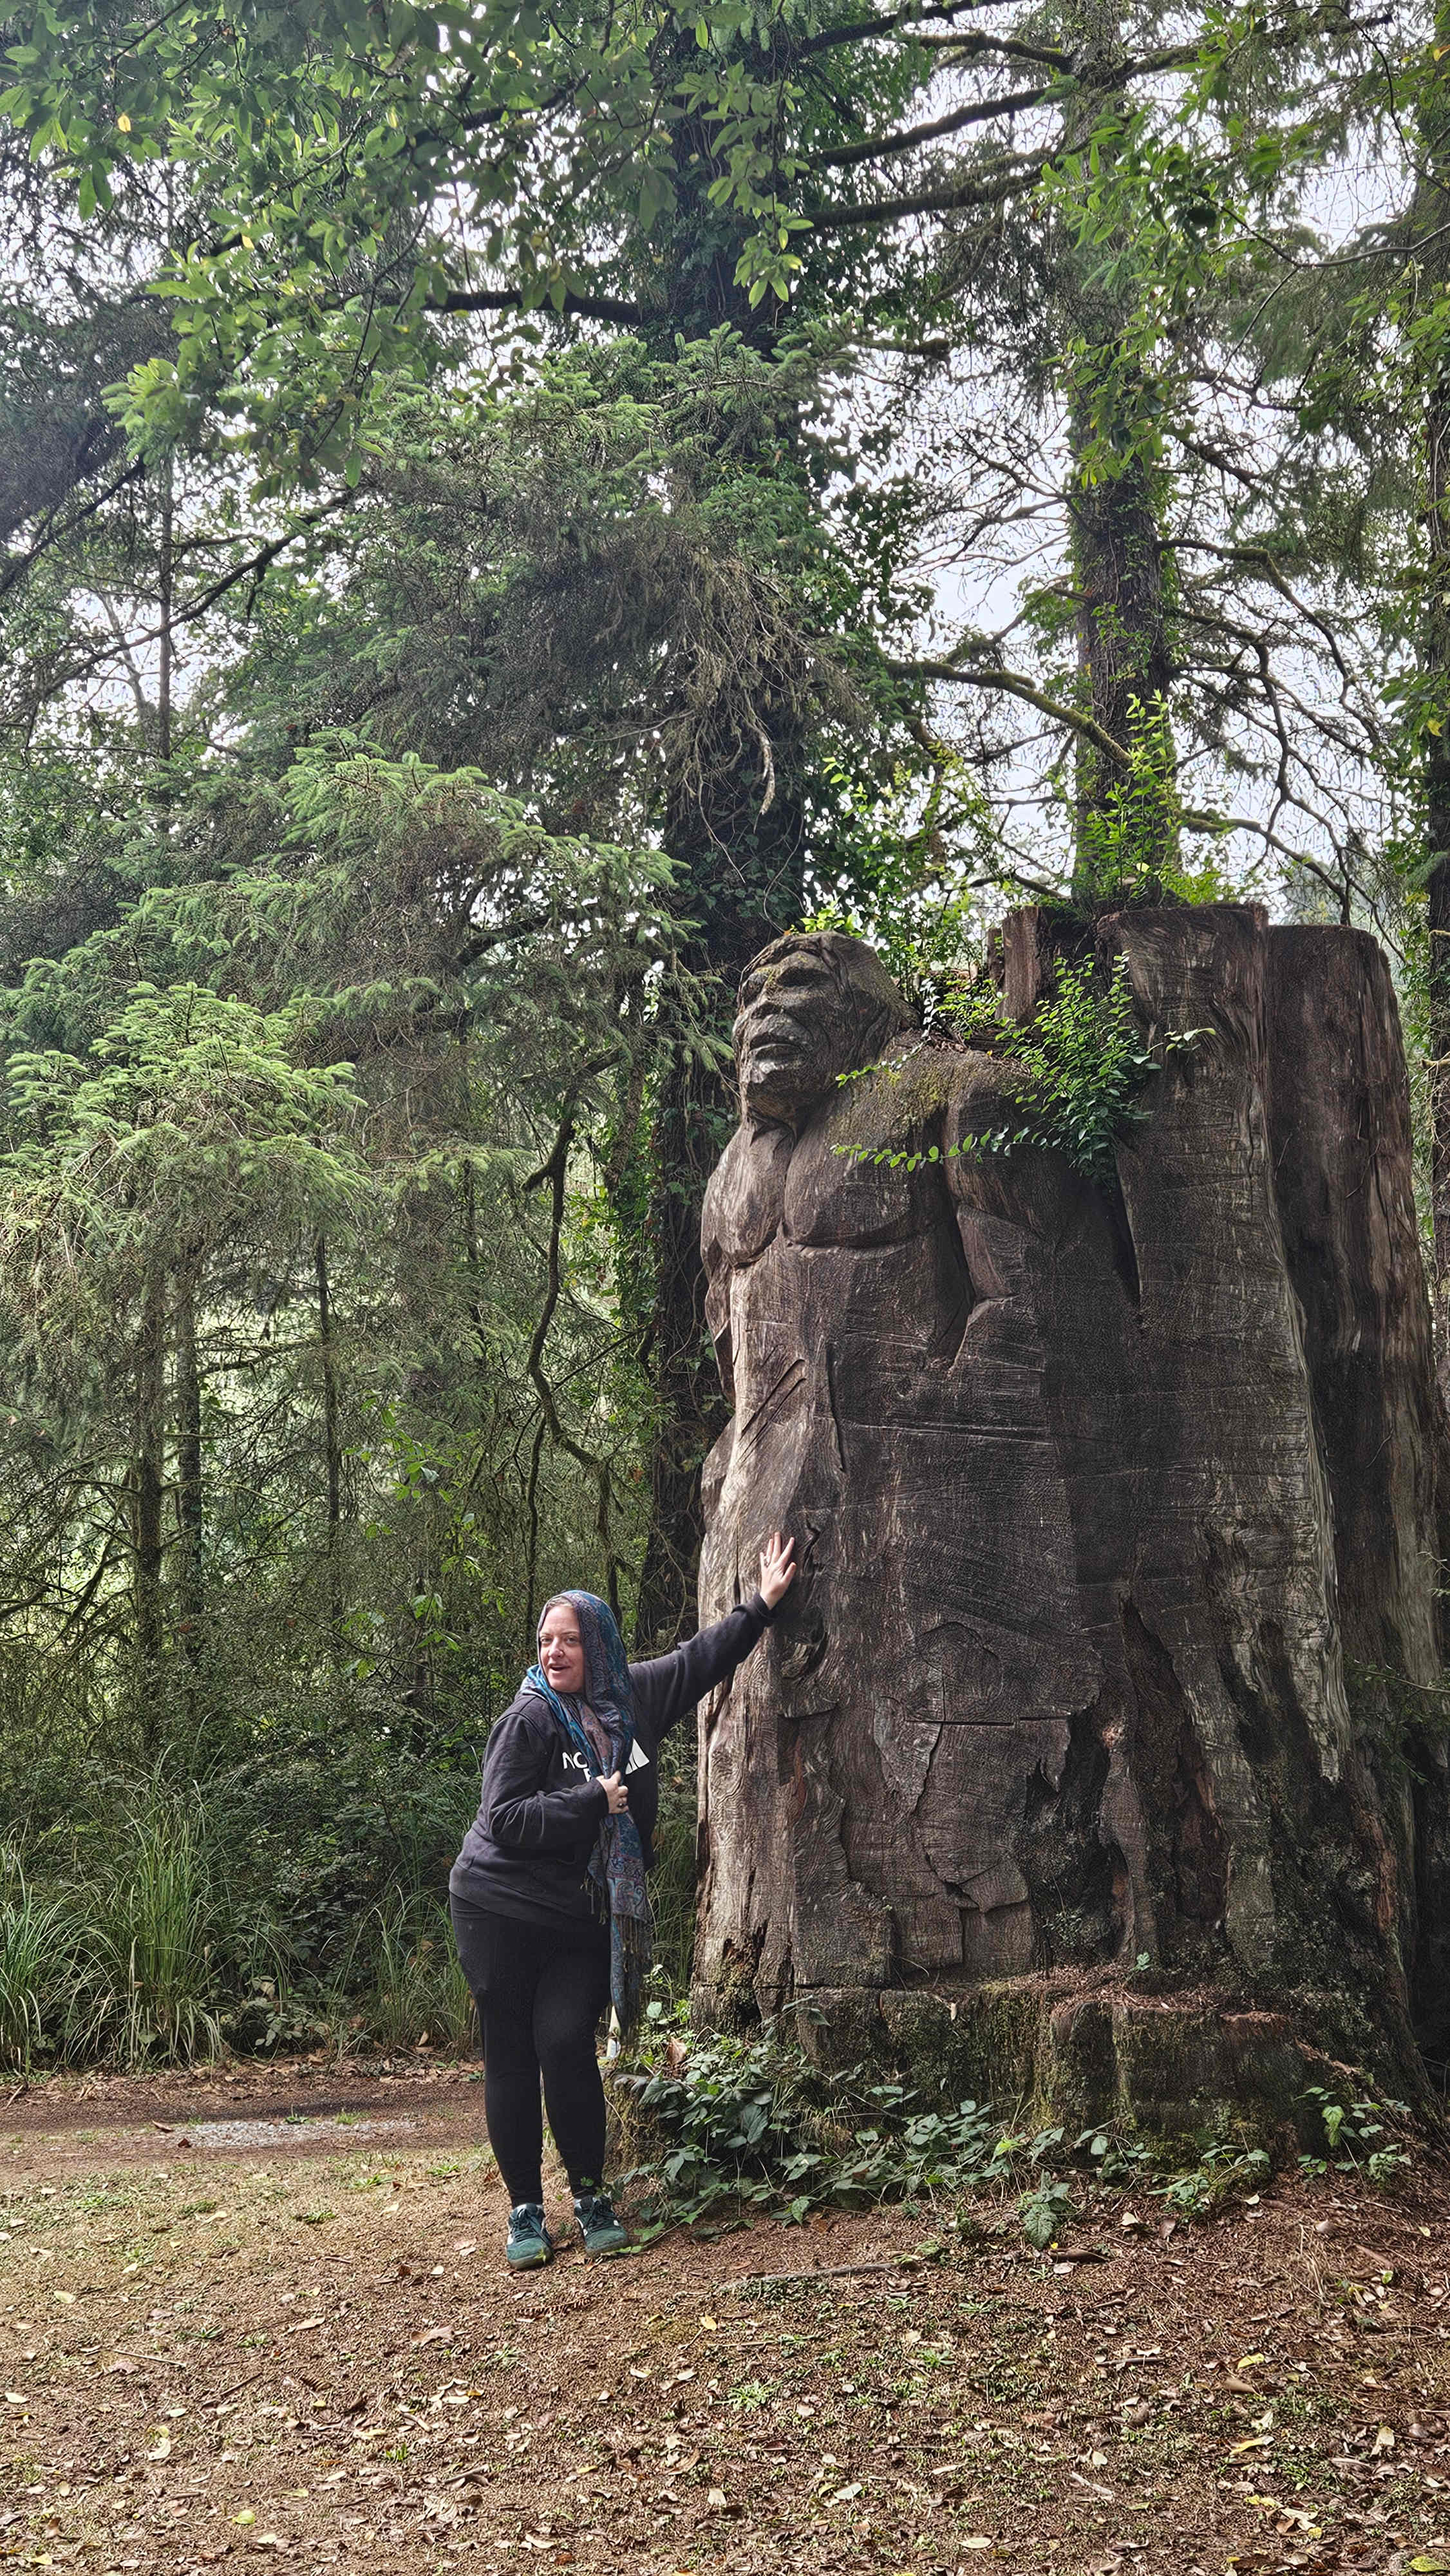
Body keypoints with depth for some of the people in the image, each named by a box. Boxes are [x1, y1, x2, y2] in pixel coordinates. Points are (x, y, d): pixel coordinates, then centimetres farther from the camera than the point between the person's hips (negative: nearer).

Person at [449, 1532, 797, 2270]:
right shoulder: (530, 1718, -11)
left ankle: (591, 2197, 5)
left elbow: (700, 1657, 18)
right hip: (502, 1910, -3)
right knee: (511, 2053, -1)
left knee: (566, 2043, -11)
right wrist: (594, 1805, -16)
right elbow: (504, 1818, -16)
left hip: (585, 1916, 3)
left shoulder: (632, 1698, 3)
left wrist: (763, 1605, 22)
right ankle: (525, 2210, 10)